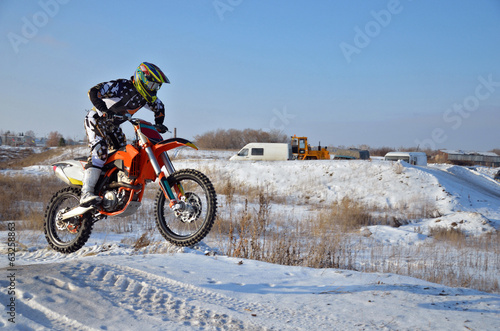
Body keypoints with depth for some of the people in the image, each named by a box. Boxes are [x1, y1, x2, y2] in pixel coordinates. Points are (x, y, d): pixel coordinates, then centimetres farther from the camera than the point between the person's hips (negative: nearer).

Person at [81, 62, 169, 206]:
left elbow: (159, 106, 17)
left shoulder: (146, 97, -2)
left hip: (113, 125, 9)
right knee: (100, 150, -27)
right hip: (96, 119, -9)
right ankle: (86, 193, -35)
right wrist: (105, 111, -44)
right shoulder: (123, 86, -26)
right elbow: (94, 92, -32)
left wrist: (158, 125, 1)